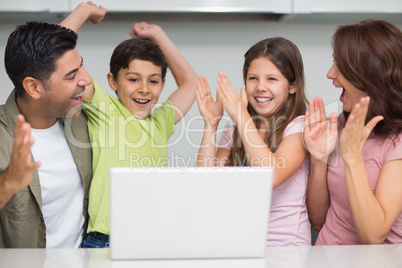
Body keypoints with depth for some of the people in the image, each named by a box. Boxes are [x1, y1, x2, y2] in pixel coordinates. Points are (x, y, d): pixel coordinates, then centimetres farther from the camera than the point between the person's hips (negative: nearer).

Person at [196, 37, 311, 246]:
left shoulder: (299, 127, -2)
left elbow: (272, 177, -20)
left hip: (285, 246, -4)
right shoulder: (233, 132, 14)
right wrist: (211, 124, -1)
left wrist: (242, 117, -17)